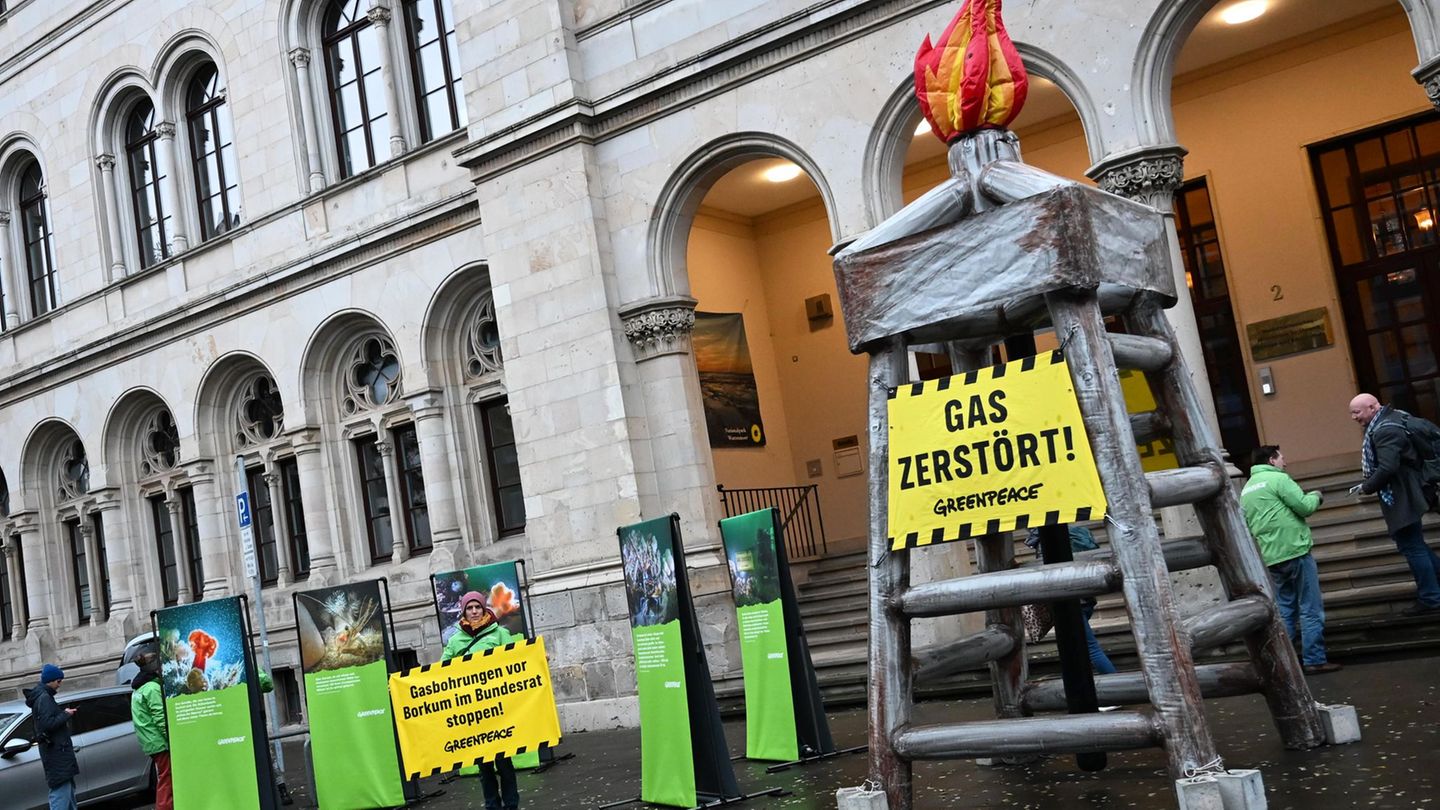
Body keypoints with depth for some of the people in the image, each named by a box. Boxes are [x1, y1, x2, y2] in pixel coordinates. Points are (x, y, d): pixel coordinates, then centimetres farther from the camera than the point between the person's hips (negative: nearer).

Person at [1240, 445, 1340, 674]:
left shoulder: (1246, 489, 17)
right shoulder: (1277, 479, -7)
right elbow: (1304, 507, -10)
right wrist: (1316, 496, 8)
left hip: (1270, 558, 7)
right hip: (1295, 552, -7)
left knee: (1284, 610, 13)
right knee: (1311, 609, -1)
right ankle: (1314, 660, -2)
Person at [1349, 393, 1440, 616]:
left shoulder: (1385, 430, -22)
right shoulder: (1392, 418, 10)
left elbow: (1388, 467, -31)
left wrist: (1367, 487, -16)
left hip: (1401, 498, -11)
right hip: (1404, 494, 11)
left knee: (1411, 546, -3)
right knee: (1414, 545, 19)